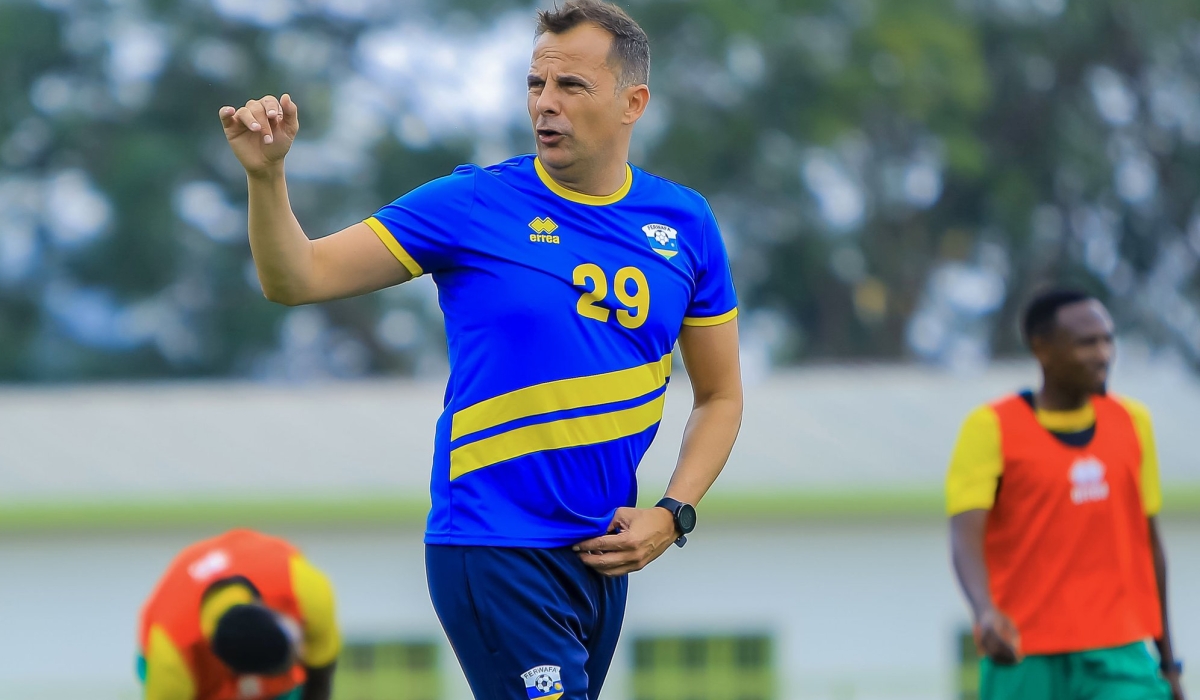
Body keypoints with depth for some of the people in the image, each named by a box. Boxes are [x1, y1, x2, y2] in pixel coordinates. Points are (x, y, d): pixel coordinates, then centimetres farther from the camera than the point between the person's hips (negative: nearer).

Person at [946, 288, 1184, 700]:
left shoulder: (1132, 421, 10)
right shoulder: (990, 429, -5)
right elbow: (965, 537, -17)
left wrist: (1168, 662, 19)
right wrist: (986, 613, -36)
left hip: (1118, 655, 3)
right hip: (1024, 660, -3)